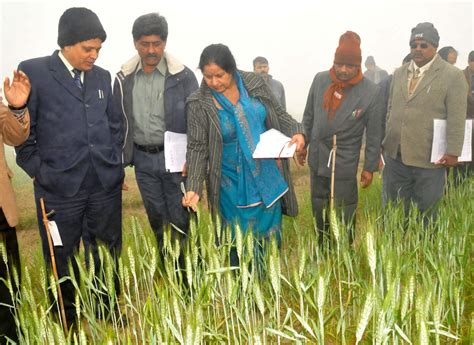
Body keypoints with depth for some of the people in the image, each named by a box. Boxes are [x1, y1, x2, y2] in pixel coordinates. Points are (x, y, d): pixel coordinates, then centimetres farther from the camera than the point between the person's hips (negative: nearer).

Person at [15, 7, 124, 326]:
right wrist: (37, 170, -4)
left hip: (106, 184, 4)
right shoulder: (33, 71, -4)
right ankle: (67, 322, 30)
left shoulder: (102, 76, 10)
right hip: (59, 188, -3)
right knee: (61, 261, 12)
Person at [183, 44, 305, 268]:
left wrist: (296, 132, -14)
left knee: (270, 237, 17)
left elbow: (279, 115, 5)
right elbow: (197, 148, -10)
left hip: (267, 177, 4)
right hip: (232, 185, -3)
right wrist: (194, 187, -20)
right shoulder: (199, 104, -13)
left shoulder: (254, 84, -5)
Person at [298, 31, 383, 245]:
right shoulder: (320, 79, -3)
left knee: (344, 215, 6)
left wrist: (370, 168, -3)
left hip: (344, 164, -4)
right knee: (319, 211, 18)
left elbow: (374, 135, -6)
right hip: (317, 159, 4)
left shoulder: (371, 93, -13)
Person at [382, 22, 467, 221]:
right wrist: (386, 141, 12)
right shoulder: (399, 73, 11)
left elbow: (456, 118, -9)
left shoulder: (453, 75, -5)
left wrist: (453, 152, -13)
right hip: (396, 154, 5)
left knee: (426, 212, 9)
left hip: (429, 157, -4)